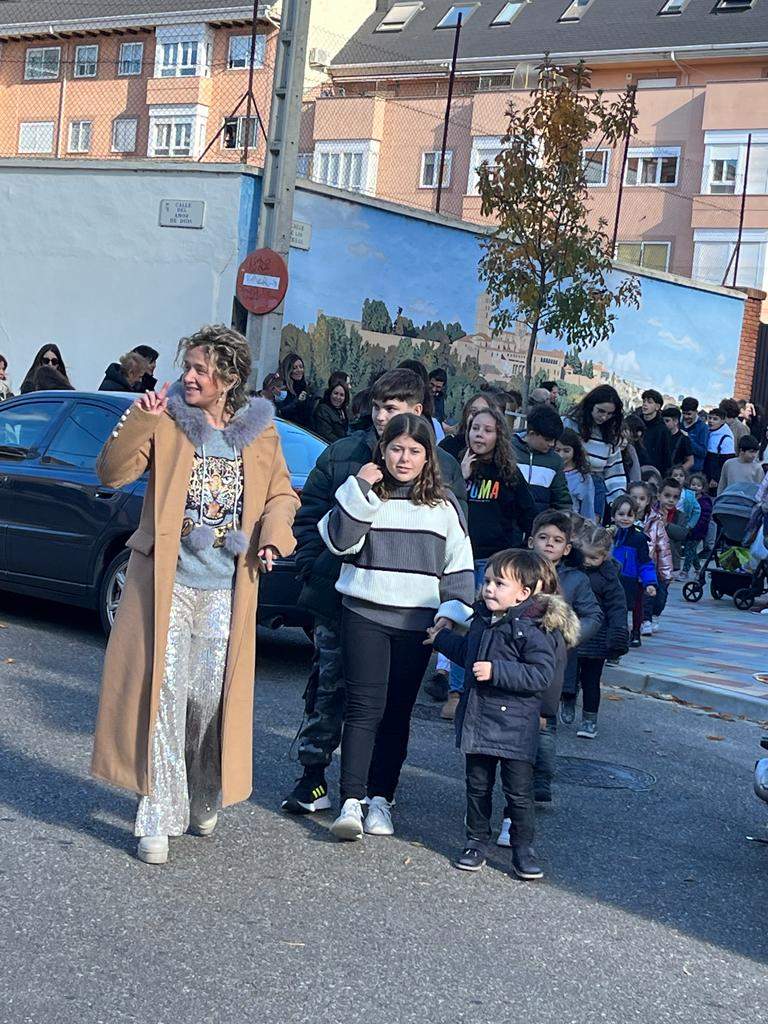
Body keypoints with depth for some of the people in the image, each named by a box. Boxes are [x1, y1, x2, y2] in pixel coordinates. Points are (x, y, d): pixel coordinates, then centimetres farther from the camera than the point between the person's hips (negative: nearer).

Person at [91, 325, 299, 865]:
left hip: (227, 589, 2)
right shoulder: (167, 422, -1)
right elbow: (112, 473, -6)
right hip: (166, 582, -2)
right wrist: (138, 421, -19)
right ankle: (158, 819, 1)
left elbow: (282, 494, 15)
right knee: (163, 694, -6)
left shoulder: (260, 431, 6)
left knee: (212, 698, 6)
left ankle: (203, 801, 28)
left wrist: (273, 534, -5)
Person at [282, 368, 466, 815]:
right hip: (340, 597, 0)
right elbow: (309, 515, 8)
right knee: (330, 685, 3)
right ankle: (313, 774, 13)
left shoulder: (444, 467, 2)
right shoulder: (343, 453, 3)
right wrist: (313, 571, 0)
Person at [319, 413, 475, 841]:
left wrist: (453, 611, -1)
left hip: (417, 621, 2)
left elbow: (459, 565, 11)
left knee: (398, 712, 6)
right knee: (364, 707, -8)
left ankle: (381, 799, 13)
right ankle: (352, 801, -11)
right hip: (364, 614, -2)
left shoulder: (443, 504, 9)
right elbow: (339, 541, -6)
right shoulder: (367, 492, 6)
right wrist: (359, 491, -12)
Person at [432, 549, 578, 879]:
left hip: (514, 725, -7)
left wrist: (496, 671, -26)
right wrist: (442, 638, 32)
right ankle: (476, 842, 26)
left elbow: (541, 675, -23)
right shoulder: (482, 619, 8)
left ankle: (523, 847, 15)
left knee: (519, 790, 1)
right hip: (477, 717, 7)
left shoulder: (534, 629, -16)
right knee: (477, 786, 14)